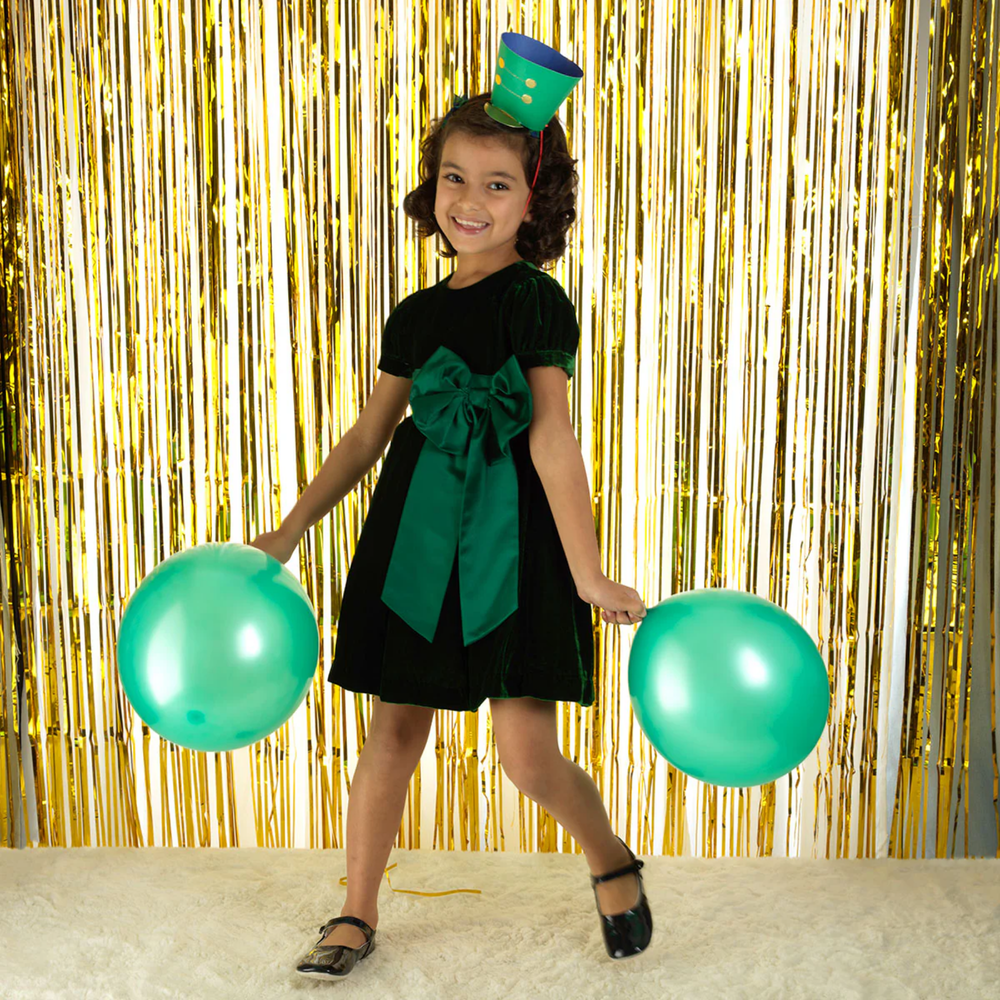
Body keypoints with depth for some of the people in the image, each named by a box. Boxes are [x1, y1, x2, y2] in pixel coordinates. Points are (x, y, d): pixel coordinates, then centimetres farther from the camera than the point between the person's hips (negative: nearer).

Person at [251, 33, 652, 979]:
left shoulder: (537, 302, -4)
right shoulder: (416, 317, 10)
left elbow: (551, 437, -13)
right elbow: (368, 435, 15)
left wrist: (587, 574, -17)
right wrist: (288, 532, 14)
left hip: (513, 542, -4)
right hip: (417, 535, 5)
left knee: (527, 752, -6)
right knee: (394, 727, 9)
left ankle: (613, 862, 26)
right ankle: (356, 916, 26)